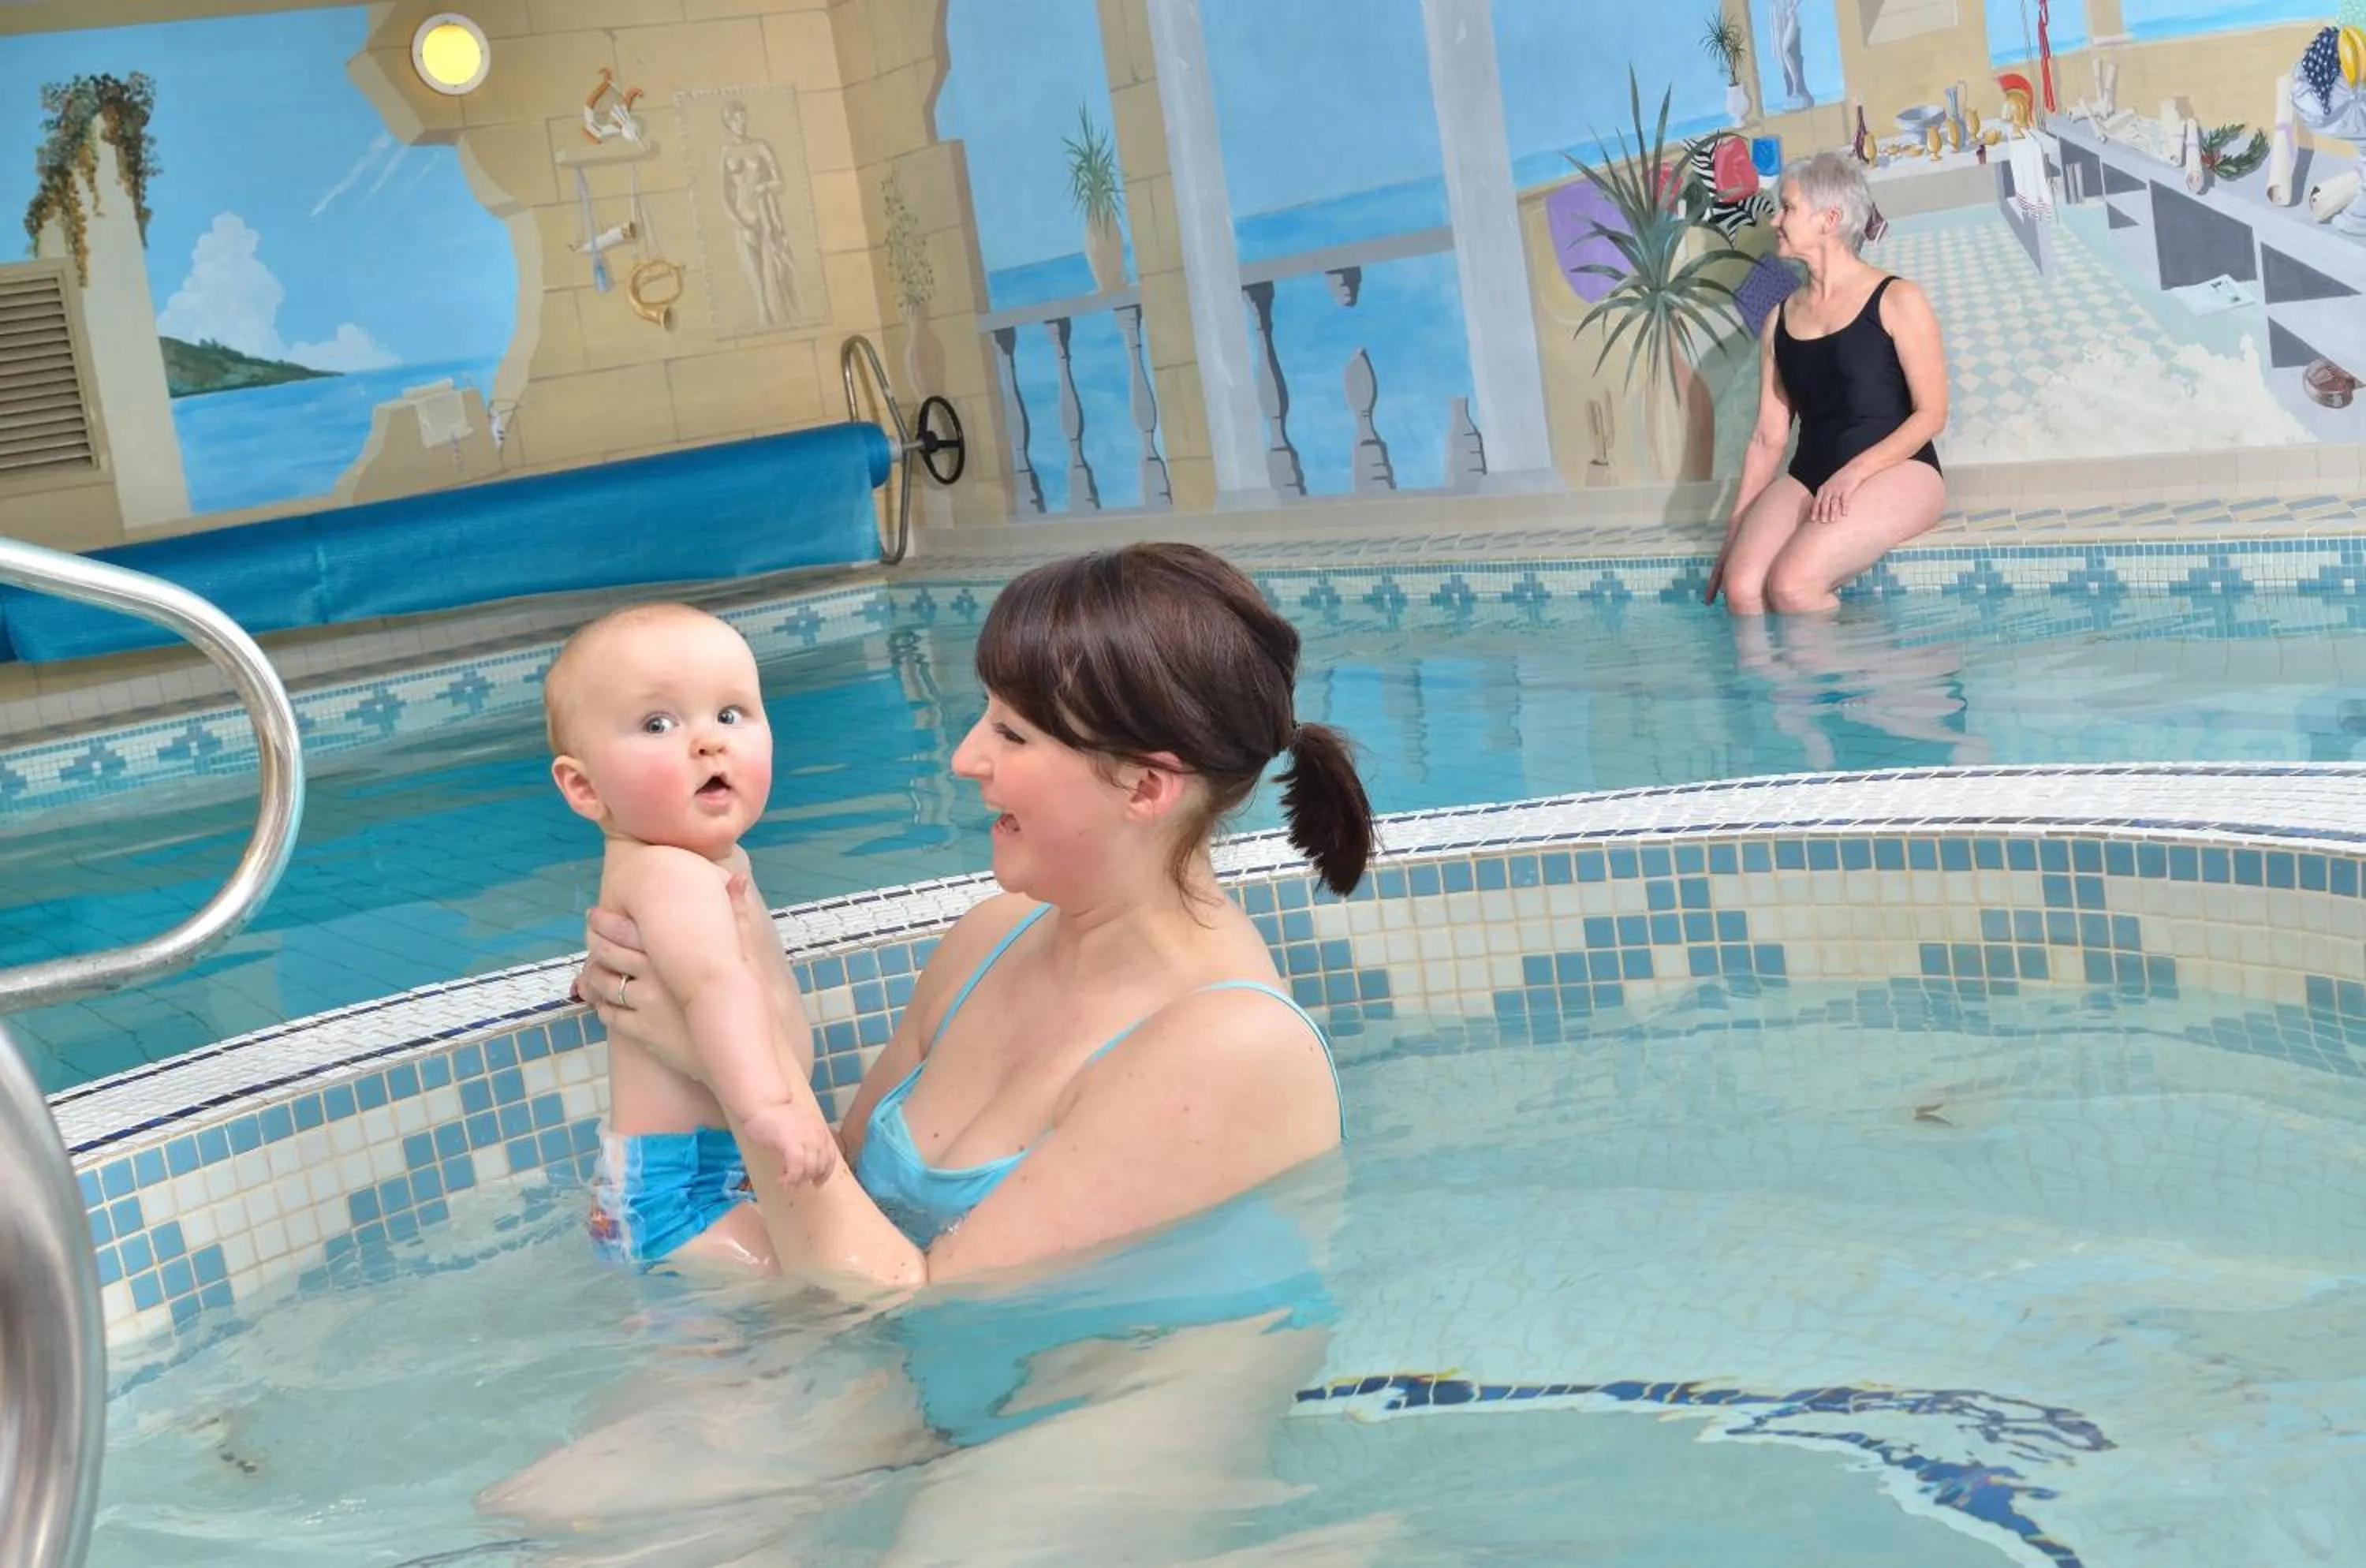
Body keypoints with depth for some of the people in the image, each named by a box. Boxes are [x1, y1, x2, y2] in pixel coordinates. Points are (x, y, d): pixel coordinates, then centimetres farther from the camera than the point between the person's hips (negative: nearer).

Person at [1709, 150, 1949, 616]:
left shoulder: (1896, 301, 1)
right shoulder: (1781, 319, 16)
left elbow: (1932, 413, -3)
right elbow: (1768, 436, 14)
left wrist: (1855, 472, -17)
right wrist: (1734, 532, 6)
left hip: (1895, 472, -5)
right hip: (1809, 478, 5)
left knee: (1792, 584, -30)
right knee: (1741, 587, -25)